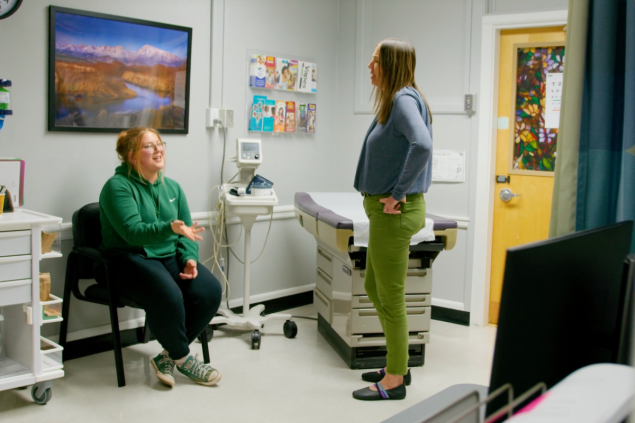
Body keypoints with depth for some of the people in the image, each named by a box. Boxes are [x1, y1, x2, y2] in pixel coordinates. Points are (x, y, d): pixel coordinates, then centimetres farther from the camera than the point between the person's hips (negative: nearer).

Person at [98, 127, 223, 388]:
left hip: (169, 256, 6)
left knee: (210, 290, -21)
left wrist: (190, 258, -7)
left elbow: (186, 230, 13)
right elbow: (133, 232, -20)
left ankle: (169, 356, -4)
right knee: (168, 297, -35)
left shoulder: (172, 187, 14)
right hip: (131, 259, -6)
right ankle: (183, 358, -7)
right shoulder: (118, 186, -7)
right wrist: (170, 228, -36)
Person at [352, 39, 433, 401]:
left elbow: (422, 144, -33)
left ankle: (395, 381, 14)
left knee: (390, 296, 0)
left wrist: (398, 193, -25)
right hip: (385, 211, 10)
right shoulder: (393, 101, 15)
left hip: (395, 213, -10)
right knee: (374, 287, 19)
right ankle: (398, 365, 31)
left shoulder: (404, 99, -16)